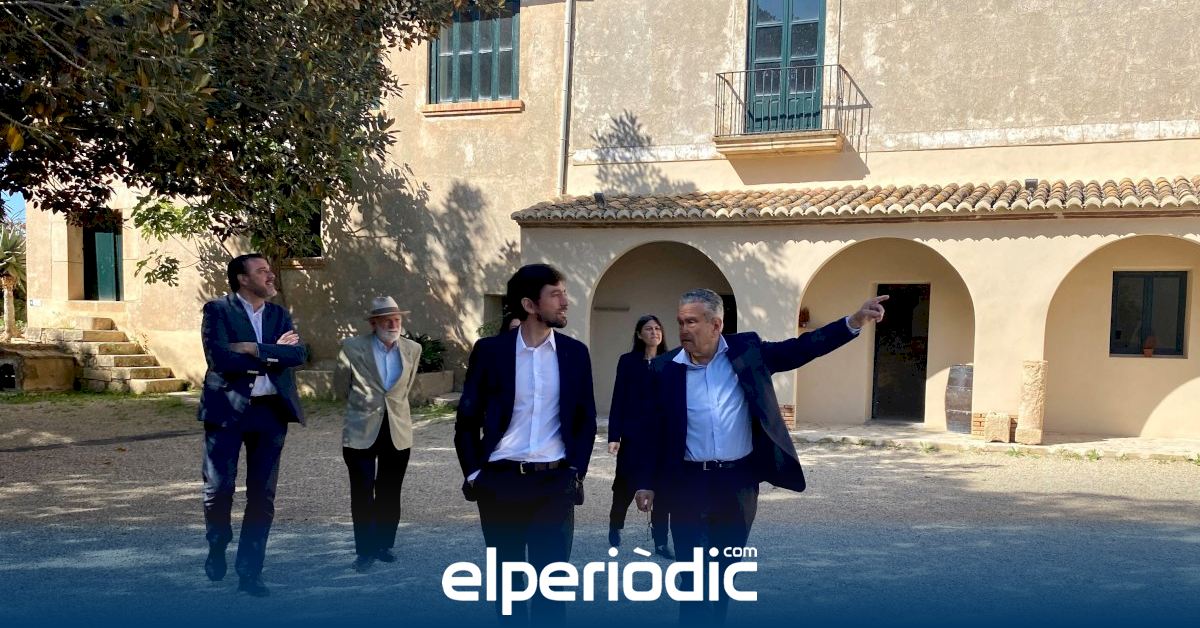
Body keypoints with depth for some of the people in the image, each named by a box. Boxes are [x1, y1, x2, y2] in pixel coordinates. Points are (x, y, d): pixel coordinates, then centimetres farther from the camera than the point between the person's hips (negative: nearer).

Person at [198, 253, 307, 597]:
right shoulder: (218, 310, -2)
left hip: (271, 411, 4)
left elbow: (299, 354, -4)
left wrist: (256, 350, -16)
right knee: (219, 488, 2)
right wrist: (274, 354, -12)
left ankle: (249, 571, 16)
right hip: (227, 409, -4)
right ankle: (217, 549, 31)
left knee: (262, 494, 6)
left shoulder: (280, 315, 12)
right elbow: (219, 358, -17)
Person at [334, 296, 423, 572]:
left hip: (398, 432, 2)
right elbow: (341, 385, 8)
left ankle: (384, 545, 25)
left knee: (390, 495, 11)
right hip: (361, 432, -2)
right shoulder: (353, 348, -7)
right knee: (362, 495, 4)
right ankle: (365, 551, 14)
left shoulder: (413, 349, 1)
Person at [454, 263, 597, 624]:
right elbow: (467, 420, 4)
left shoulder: (575, 353, 3)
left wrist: (576, 471, 2)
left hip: (555, 483, 1)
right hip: (501, 481, 0)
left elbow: (586, 420, 10)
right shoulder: (490, 350, -2)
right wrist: (473, 473, -2)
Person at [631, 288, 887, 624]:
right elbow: (652, 429, 1)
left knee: (725, 571, 14)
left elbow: (801, 349, -3)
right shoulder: (665, 368, -2)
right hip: (688, 484, -1)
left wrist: (854, 321, -13)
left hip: (738, 482, 1)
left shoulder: (746, 350, 0)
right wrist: (645, 482, -1)